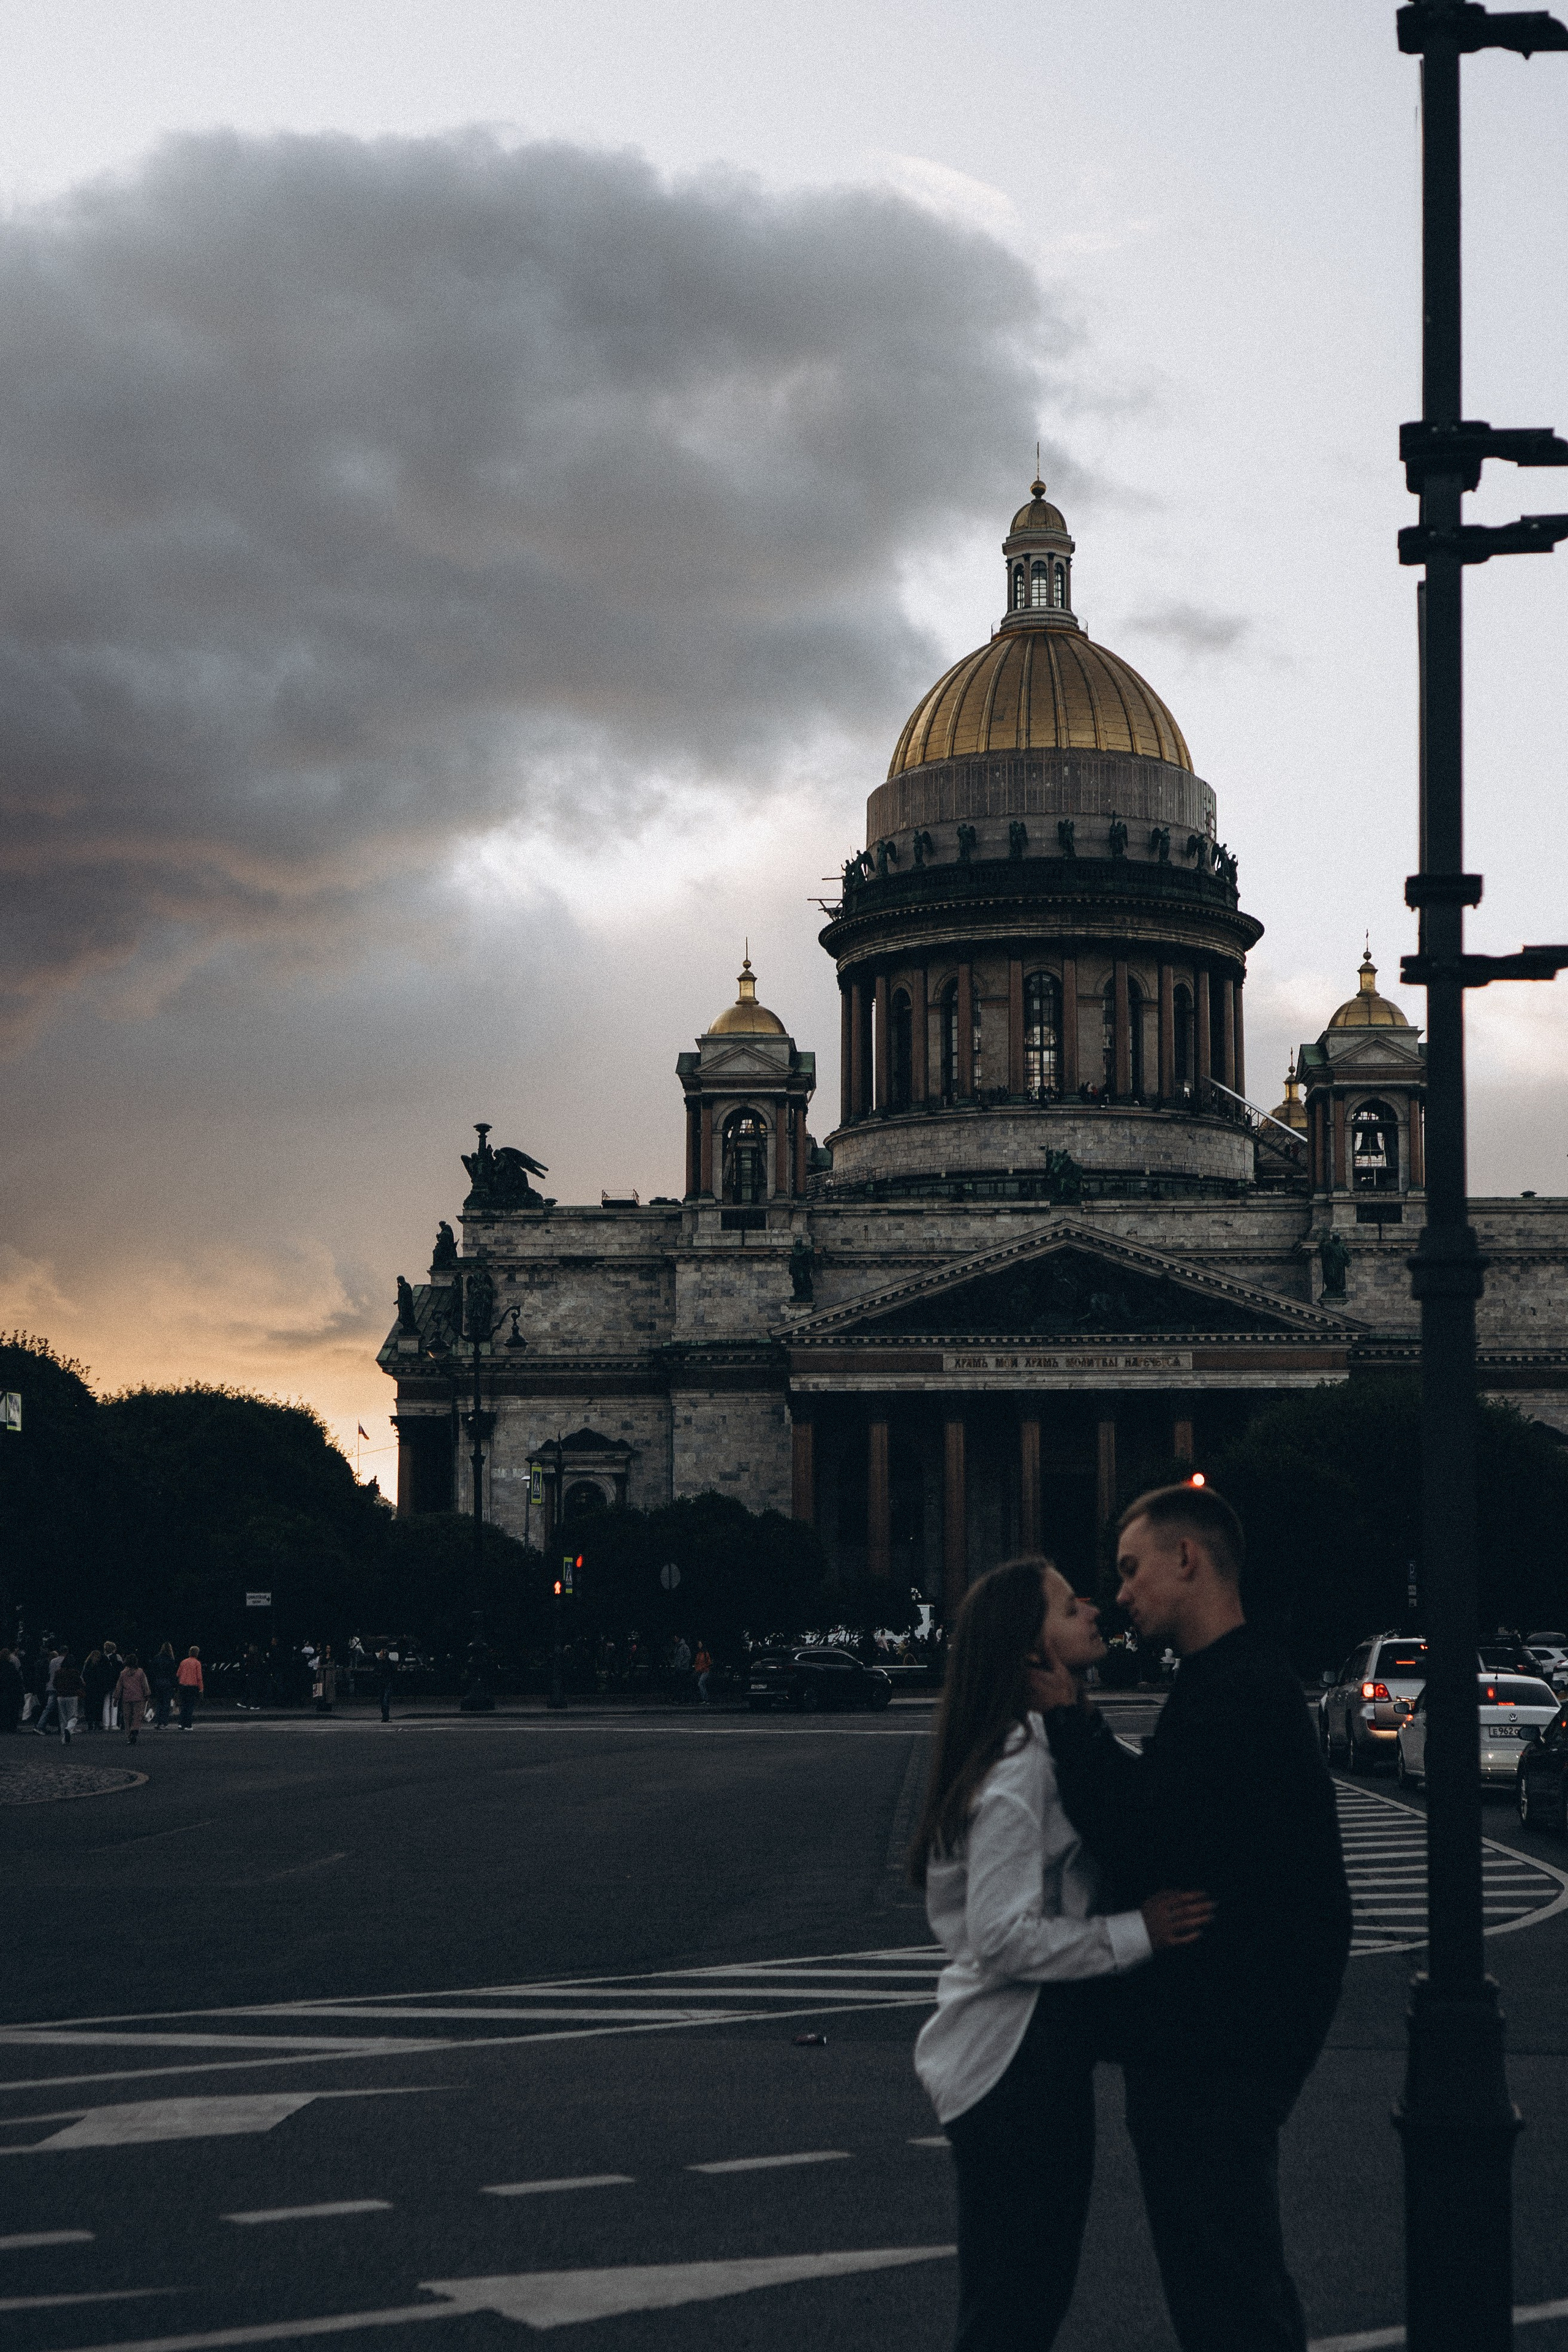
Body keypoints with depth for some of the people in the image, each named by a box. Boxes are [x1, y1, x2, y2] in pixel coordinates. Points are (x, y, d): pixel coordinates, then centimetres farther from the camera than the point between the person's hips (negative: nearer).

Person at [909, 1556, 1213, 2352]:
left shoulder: (1047, 1749, 14)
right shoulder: (1018, 1773, -20)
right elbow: (1006, 1936, -26)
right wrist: (1137, 1933, -24)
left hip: (1043, 2054, 11)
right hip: (1014, 2066, -11)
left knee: (1038, 2288, 17)